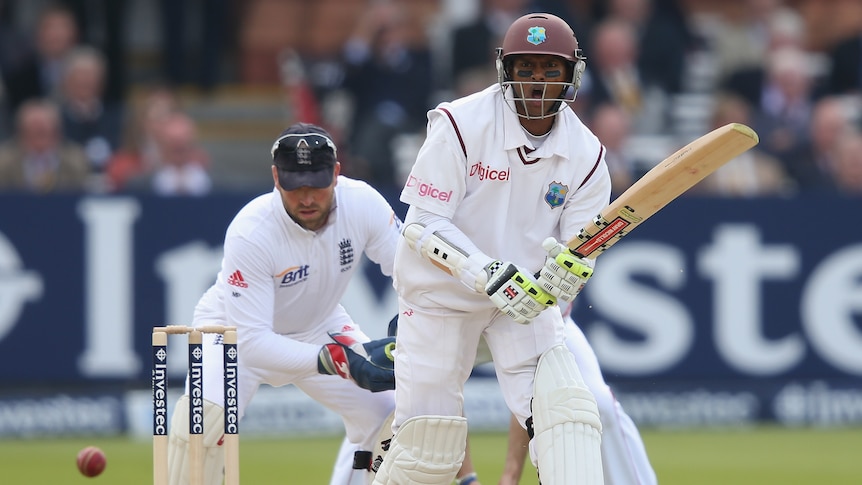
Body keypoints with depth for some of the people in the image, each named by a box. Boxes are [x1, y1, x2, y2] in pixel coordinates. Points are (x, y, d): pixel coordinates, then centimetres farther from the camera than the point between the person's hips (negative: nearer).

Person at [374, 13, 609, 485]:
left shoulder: (586, 156, -9)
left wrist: (567, 274, -33)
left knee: (569, 414, -19)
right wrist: (489, 275, -35)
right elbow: (423, 226, -20)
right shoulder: (461, 125, -19)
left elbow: (581, 255, -7)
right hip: (440, 296, -3)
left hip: (526, 302, 3)